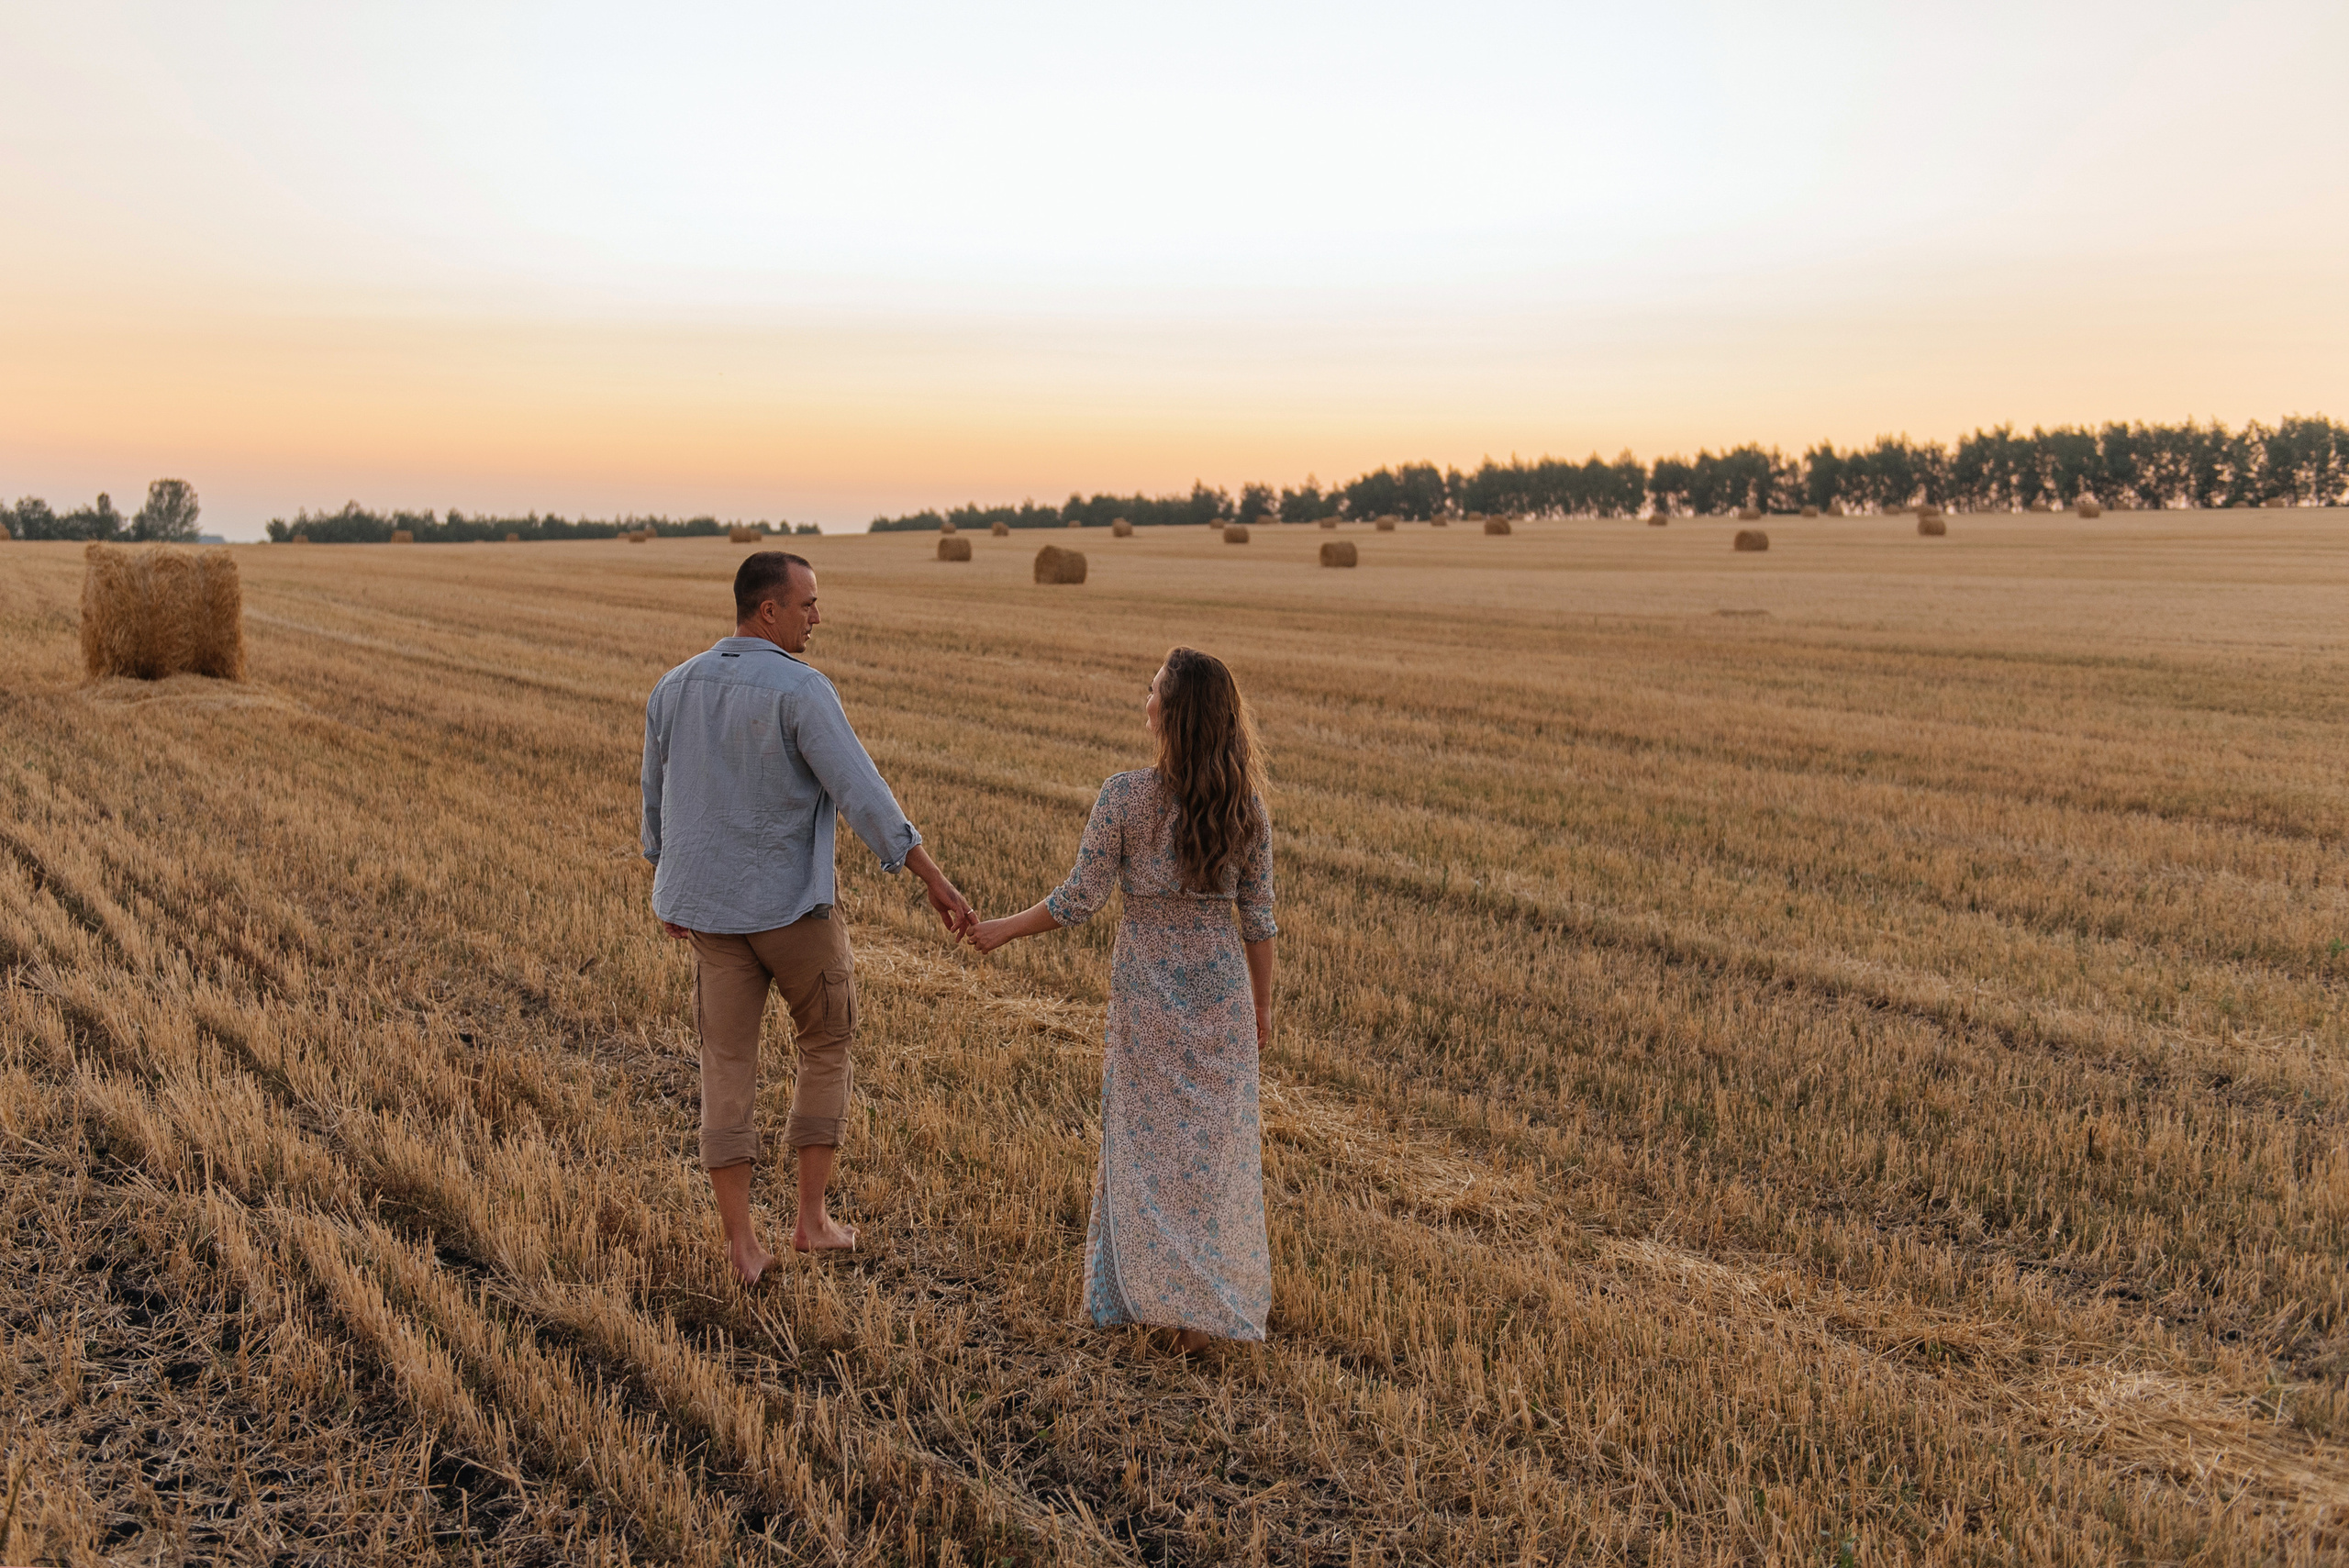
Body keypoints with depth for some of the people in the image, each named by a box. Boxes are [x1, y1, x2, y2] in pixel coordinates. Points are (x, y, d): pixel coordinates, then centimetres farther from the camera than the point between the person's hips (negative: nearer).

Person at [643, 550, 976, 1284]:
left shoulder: (674, 687, 4)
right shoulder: (800, 691, -17)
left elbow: (657, 800, 14)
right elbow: (862, 794, -23)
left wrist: (669, 889, 28)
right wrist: (938, 882, -21)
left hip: (712, 906, 5)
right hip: (793, 905, -5)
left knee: (727, 1068, 8)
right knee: (826, 1047, 15)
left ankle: (741, 1243, 8)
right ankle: (812, 1217, 16)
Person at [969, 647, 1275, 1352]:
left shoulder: (1124, 797, -16)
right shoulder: (1246, 805, -6)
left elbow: (1080, 899, -11)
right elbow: (1258, 917, 0)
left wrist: (1003, 929, 5)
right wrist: (1263, 1003, 12)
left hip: (1147, 989, -2)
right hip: (1222, 985, 2)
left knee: (1149, 1135, 13)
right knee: (1215, 1137, 11)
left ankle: (1158, 1292, 19)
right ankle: (1208, 1305, 16)